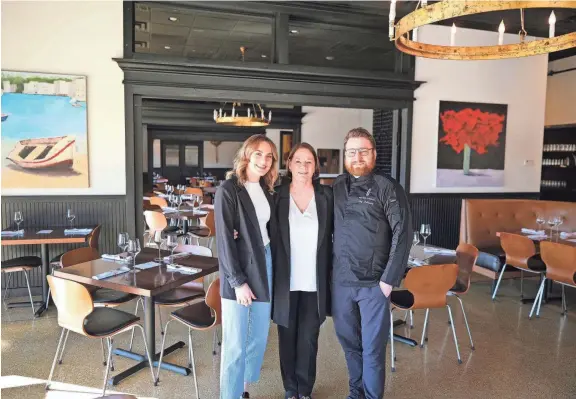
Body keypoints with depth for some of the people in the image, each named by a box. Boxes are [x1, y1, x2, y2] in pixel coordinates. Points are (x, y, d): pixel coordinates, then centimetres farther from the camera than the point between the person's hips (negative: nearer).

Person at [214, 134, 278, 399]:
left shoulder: (266, 188, 9)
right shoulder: (228, 189, -12)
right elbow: (224, 239, -15)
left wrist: (272, 263, 1)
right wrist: (238, 281, -16)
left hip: (265, 263, 7)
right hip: (239, 269, -7)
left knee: (259, 337, 16)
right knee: (235, 344, 2)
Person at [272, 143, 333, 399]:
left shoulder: (326, 195, 0)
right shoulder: (277, 195, -3)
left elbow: (332, 237, 3)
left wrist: (331, 274, 0)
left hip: (315, 281, 1)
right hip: (285, 280, 0)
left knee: (308, 338, 11)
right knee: (287, 337, 12)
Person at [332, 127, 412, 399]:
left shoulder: (387, 187, -7)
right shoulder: (337, 187, 7)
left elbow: (403, 233, -11)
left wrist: (389, 279, -14)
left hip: (374, 283, -4)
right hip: (340, 282, 5)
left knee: (372, 347, 6)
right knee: (349, 342, 17)